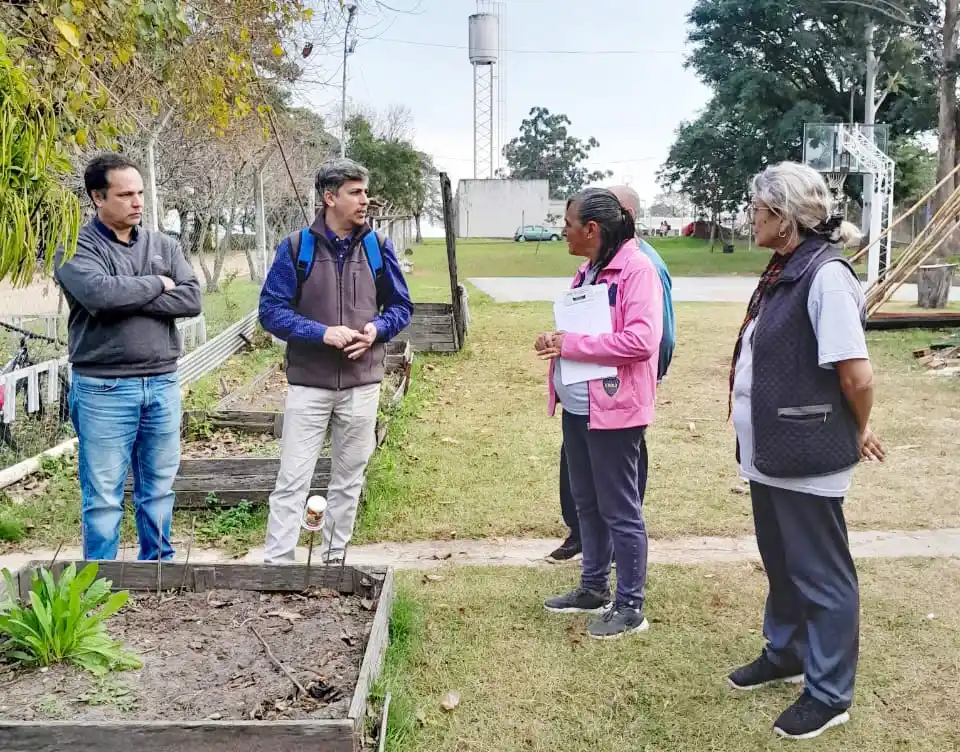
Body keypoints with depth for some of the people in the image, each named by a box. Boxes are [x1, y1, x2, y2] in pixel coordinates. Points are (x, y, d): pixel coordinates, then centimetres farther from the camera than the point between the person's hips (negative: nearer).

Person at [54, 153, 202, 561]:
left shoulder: (164, 245, 9)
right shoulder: (76, 247, -3)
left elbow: (191, 299, -4)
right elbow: (99, 294, -23)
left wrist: (128, 299, -13)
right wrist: (157, 285, -9)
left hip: (162, 385, 4)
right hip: (104, 390, -4)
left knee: (159, 490, 14)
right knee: (103, 498, 4)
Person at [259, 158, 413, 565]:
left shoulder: (378, 247, 1)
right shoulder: (296, 247, -6)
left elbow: (401, 306, 9)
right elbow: (271, 310, -7)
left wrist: (377, 328, -12)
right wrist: (321, 333, -20)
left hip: (362, 385, 3)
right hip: (308, 383, -3)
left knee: (349, 480, 13)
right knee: (292, 480, -2)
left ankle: (334, 561, 28)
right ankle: (276, 565, 6)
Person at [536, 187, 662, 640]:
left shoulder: (637, 269, -15)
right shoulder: (588, 271, 13)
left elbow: (641, 340, -25)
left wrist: (570, 344, -21)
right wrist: (556, 341, 2)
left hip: (613, 409, -9)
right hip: (577, 407, 9)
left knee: (620, 511, 2)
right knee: (587, 504, 18)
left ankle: (630, 607, 16)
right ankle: (593, 589, 33)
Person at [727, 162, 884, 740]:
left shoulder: (825, 275, -21)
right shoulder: (784, 270, 9)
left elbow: (857, 373, -22)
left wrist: (857, 433, -6)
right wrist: (758, 438, 14)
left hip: (806, 456, -9)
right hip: (770, 451, 9)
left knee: (821, 574, 6)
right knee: (781, 562, 23)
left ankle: (830, 695, 22)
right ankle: (786, 654, 43)